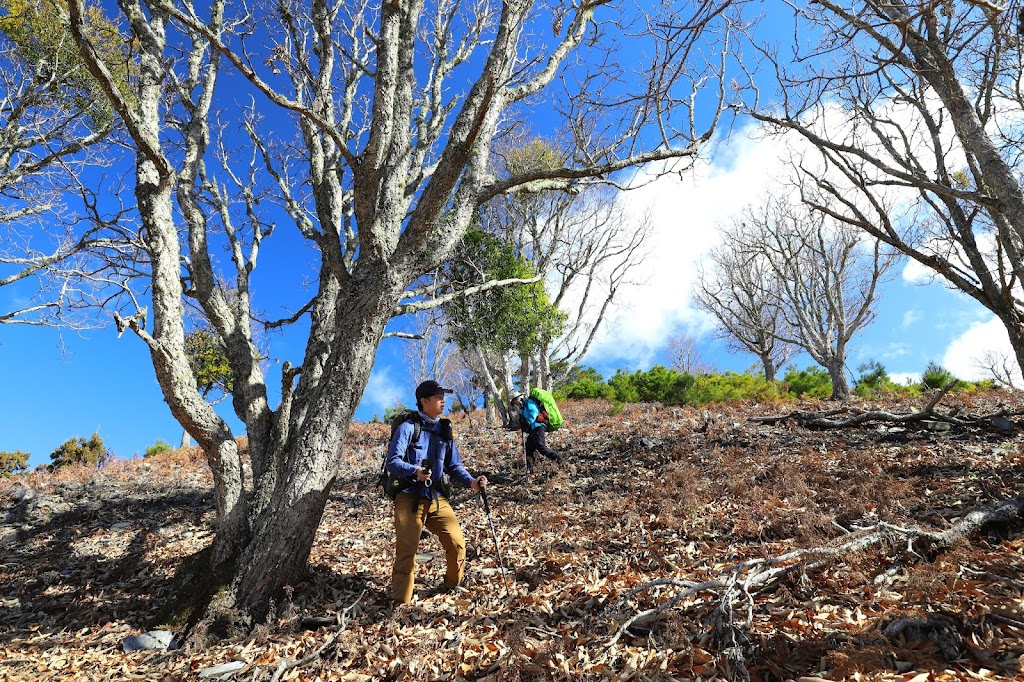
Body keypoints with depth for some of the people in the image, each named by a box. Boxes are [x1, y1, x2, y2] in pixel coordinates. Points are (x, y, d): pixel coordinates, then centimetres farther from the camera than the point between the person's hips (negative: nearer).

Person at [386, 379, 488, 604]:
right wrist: (415, 471, -31)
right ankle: (401, 602, 8)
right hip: (410, 498, -5)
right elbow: (392, 462, -12)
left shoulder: (444, 430, 11)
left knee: (457, 543, -2)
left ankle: (451, 587, 23)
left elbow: (454, 465, 12)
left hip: (436, 498, 5)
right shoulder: (408, 427, -7)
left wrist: (471, 482, -6)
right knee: (406, 551, -6)